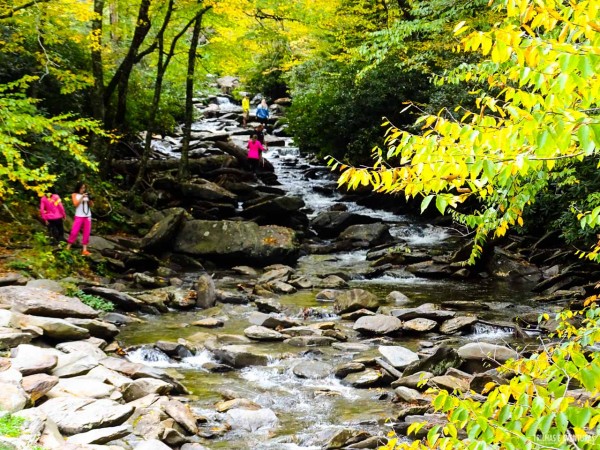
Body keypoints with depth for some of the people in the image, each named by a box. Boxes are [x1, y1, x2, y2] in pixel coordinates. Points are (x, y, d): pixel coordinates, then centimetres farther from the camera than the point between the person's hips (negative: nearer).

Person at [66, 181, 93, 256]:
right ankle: (67, 248, -2)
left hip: (88, 216, 4)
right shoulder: (74, 195, 4)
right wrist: (82, 197, -17)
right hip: (79, 216, -4)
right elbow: (75, 204, -9)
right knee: (74, 232, -9)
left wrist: (90, 199, -8)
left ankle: (84, 250, 4)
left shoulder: (86, 195, 11)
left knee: (86, 234, 2)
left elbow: (91, 205, 10)